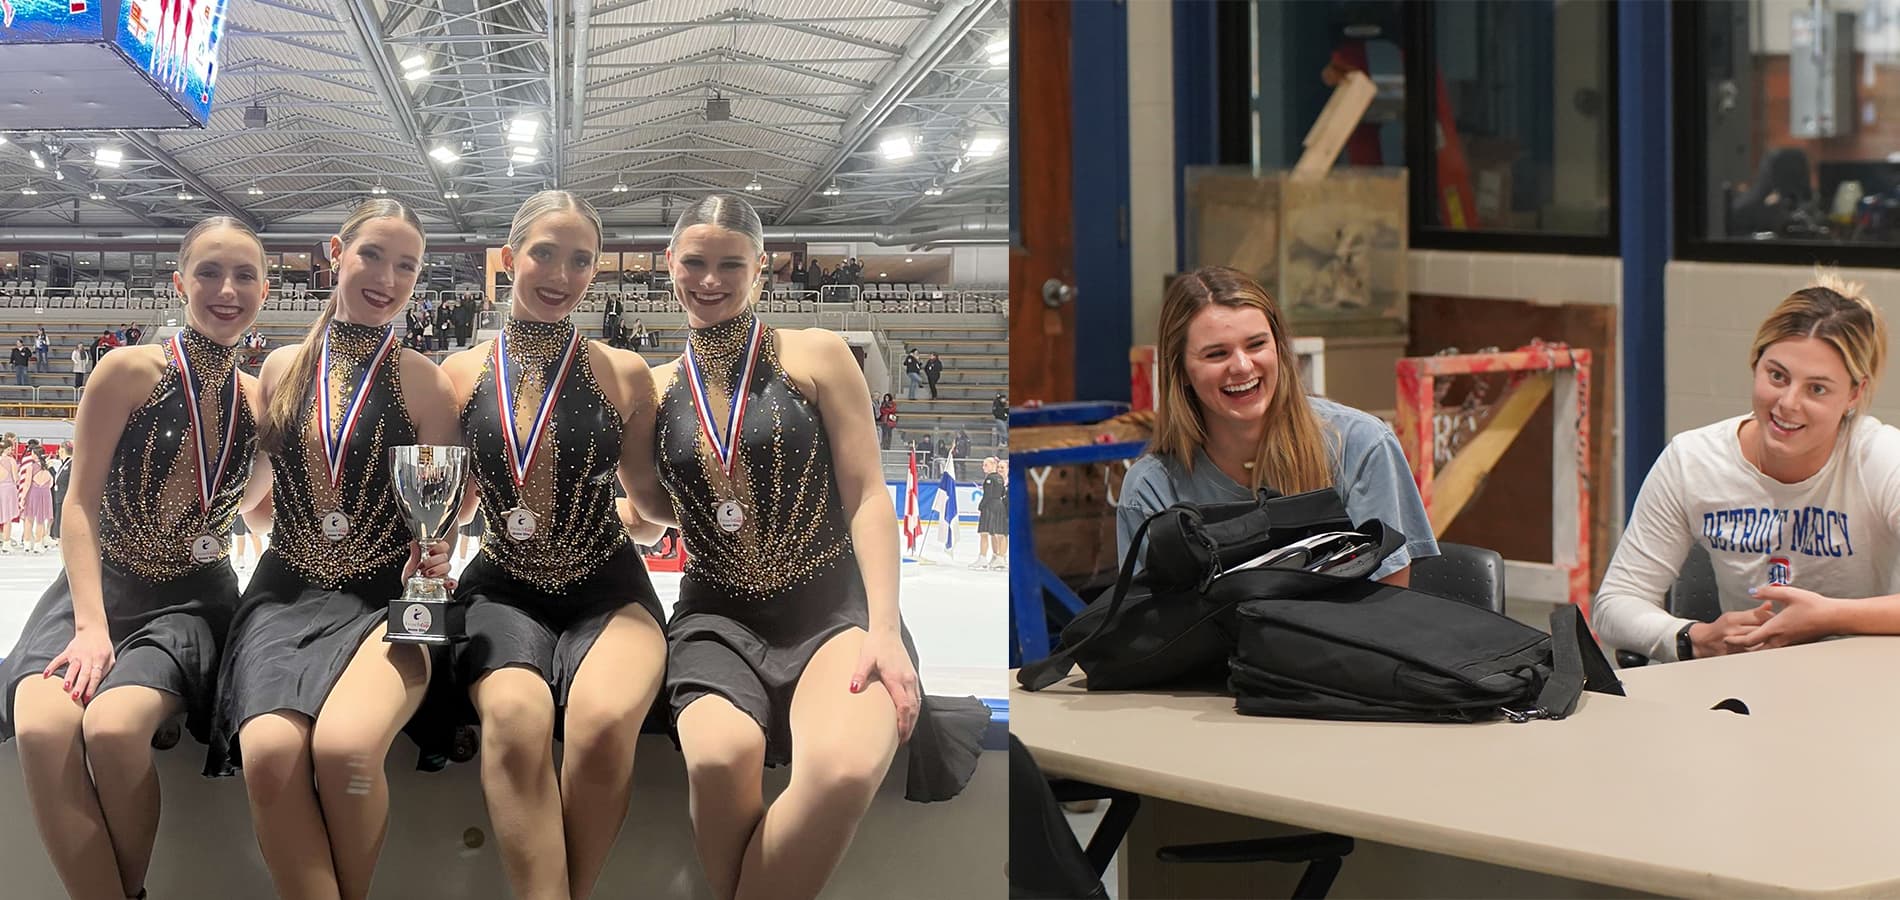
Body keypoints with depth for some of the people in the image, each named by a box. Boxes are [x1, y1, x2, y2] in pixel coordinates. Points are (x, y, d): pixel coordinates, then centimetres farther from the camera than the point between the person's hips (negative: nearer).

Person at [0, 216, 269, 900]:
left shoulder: (258, 399, 6)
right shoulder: (132, 372, -5)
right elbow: (82, 502, -6)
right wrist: (91, 627, -16)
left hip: (191, 599, 1)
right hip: (102, 584, -1)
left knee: (114, 727, -31)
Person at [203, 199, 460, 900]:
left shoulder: (420, 379, 5)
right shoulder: (285, 367, 12)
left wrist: (433, 555, -12)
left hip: (386, 597, -2)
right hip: (286, 594, 2)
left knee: (344, 746, -33)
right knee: (270, 751, -32)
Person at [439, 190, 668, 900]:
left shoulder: (623, 374, 4)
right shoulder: (463, 374, 6)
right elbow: (451, 499, 15)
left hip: (607, 592, 0)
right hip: (504, 591, 1)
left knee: (603, 719, -35)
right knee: (518, 715, -35)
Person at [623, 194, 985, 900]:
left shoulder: (816, 357, 3)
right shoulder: (657, 388, 11)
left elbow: (867, 497, -1)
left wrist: (885, 630, -12)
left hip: (833, 605, -2)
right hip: (717, 617, 2)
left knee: (843, 770, -35)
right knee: (720, 755, -36)